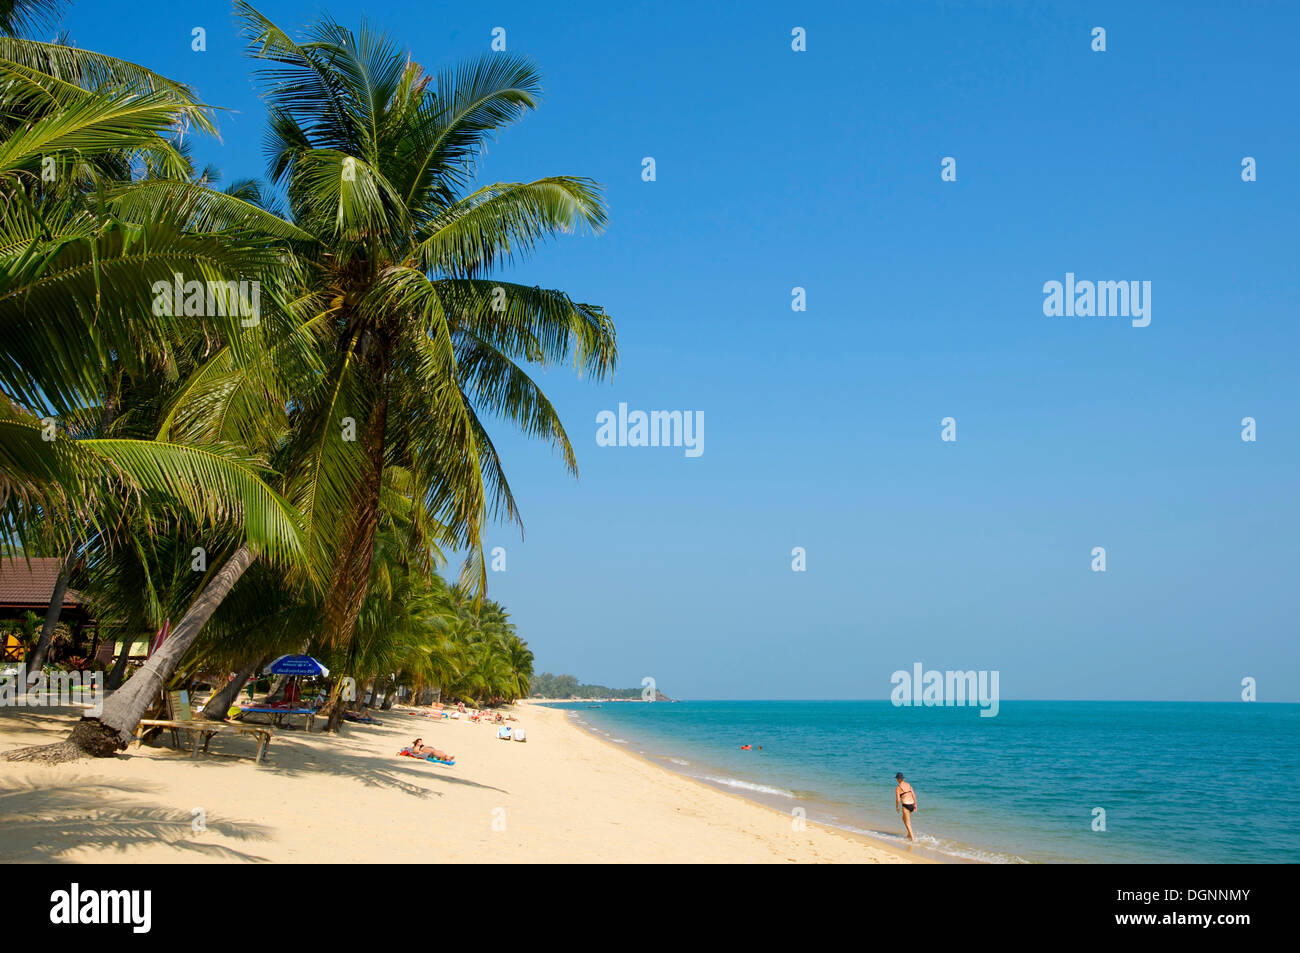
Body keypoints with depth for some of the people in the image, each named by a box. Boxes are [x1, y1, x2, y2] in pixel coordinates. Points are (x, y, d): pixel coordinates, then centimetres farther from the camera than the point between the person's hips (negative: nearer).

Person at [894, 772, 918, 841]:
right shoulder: (908, 784, 10)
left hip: (905, 805, -7)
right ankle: (909, 834, 28)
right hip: (911, 804, 7)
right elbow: (913, 795, 9)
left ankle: (912, 838, -3)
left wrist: (897, 807, 4)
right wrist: (915, 804, 15)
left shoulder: (898, 787, -8)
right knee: (904, 818, 28)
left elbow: (898, 799, -10)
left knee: (907, 822, 2)